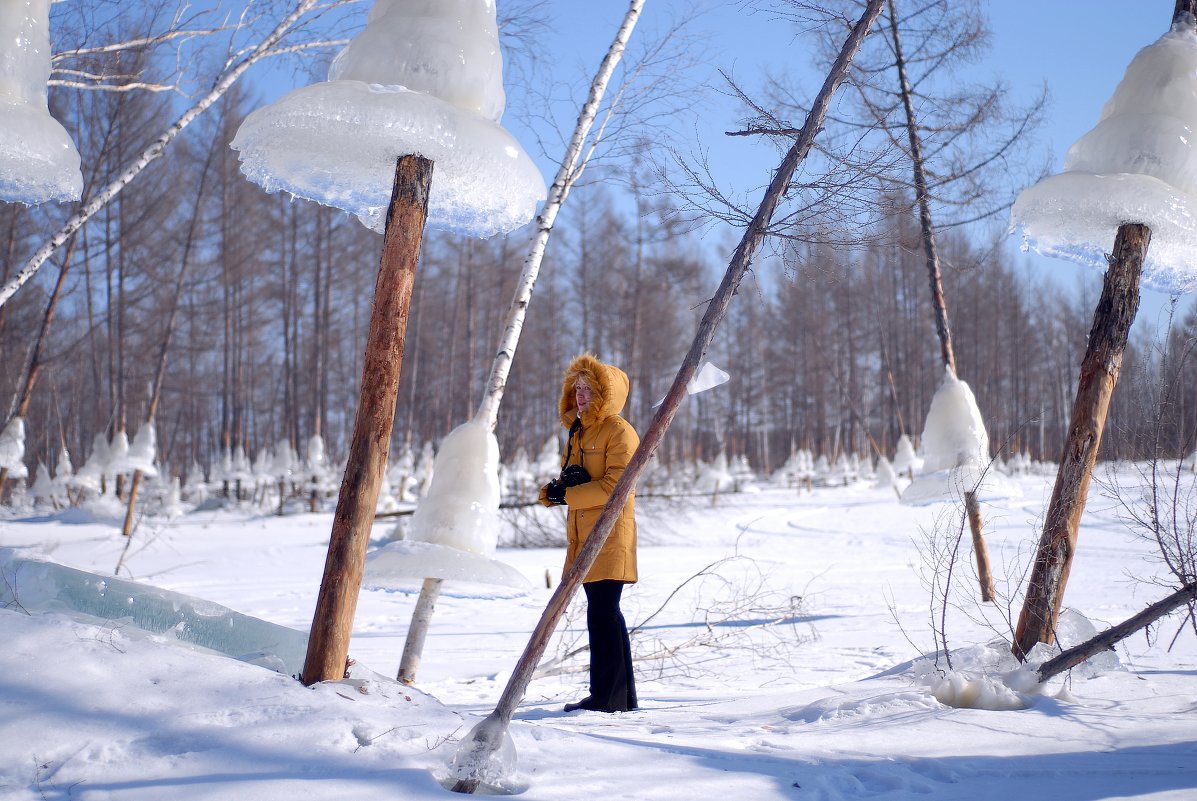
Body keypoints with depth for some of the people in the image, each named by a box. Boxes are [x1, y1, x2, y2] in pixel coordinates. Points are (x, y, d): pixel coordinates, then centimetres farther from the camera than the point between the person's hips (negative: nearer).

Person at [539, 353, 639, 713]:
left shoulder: (619, 431, -8)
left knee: (602, 613, -10)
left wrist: (566, 494, -14)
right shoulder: (578, 432, 19)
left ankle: (608, 696, -6)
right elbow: (565, 485, 18)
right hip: (583, 536, 9)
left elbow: (614, 487, -18)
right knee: (603, 614, 11)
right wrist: (558, 487, -6)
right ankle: (621, 696, 18)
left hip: (609, 536, -9)